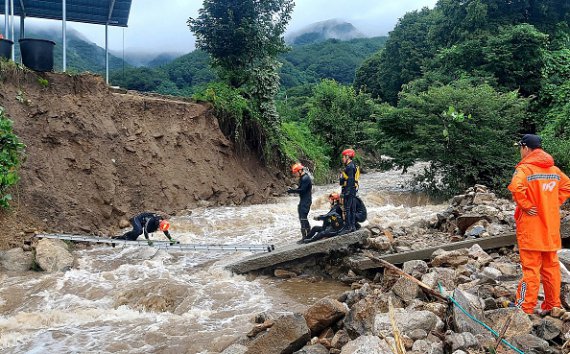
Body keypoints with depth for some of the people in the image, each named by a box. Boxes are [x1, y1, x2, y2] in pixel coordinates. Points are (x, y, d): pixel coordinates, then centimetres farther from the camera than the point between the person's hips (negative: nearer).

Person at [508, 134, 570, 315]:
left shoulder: (524, 168, -14)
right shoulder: (554, 169, 9)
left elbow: (516, 187, -31)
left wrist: (526, 205, -18)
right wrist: (555, 204, 13)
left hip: (531, 226, -6)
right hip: (551, 227, 7)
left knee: (530, 267, -3)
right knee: (551, 265, 14)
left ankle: (525, 308, 2)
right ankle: (552, 305, 23)